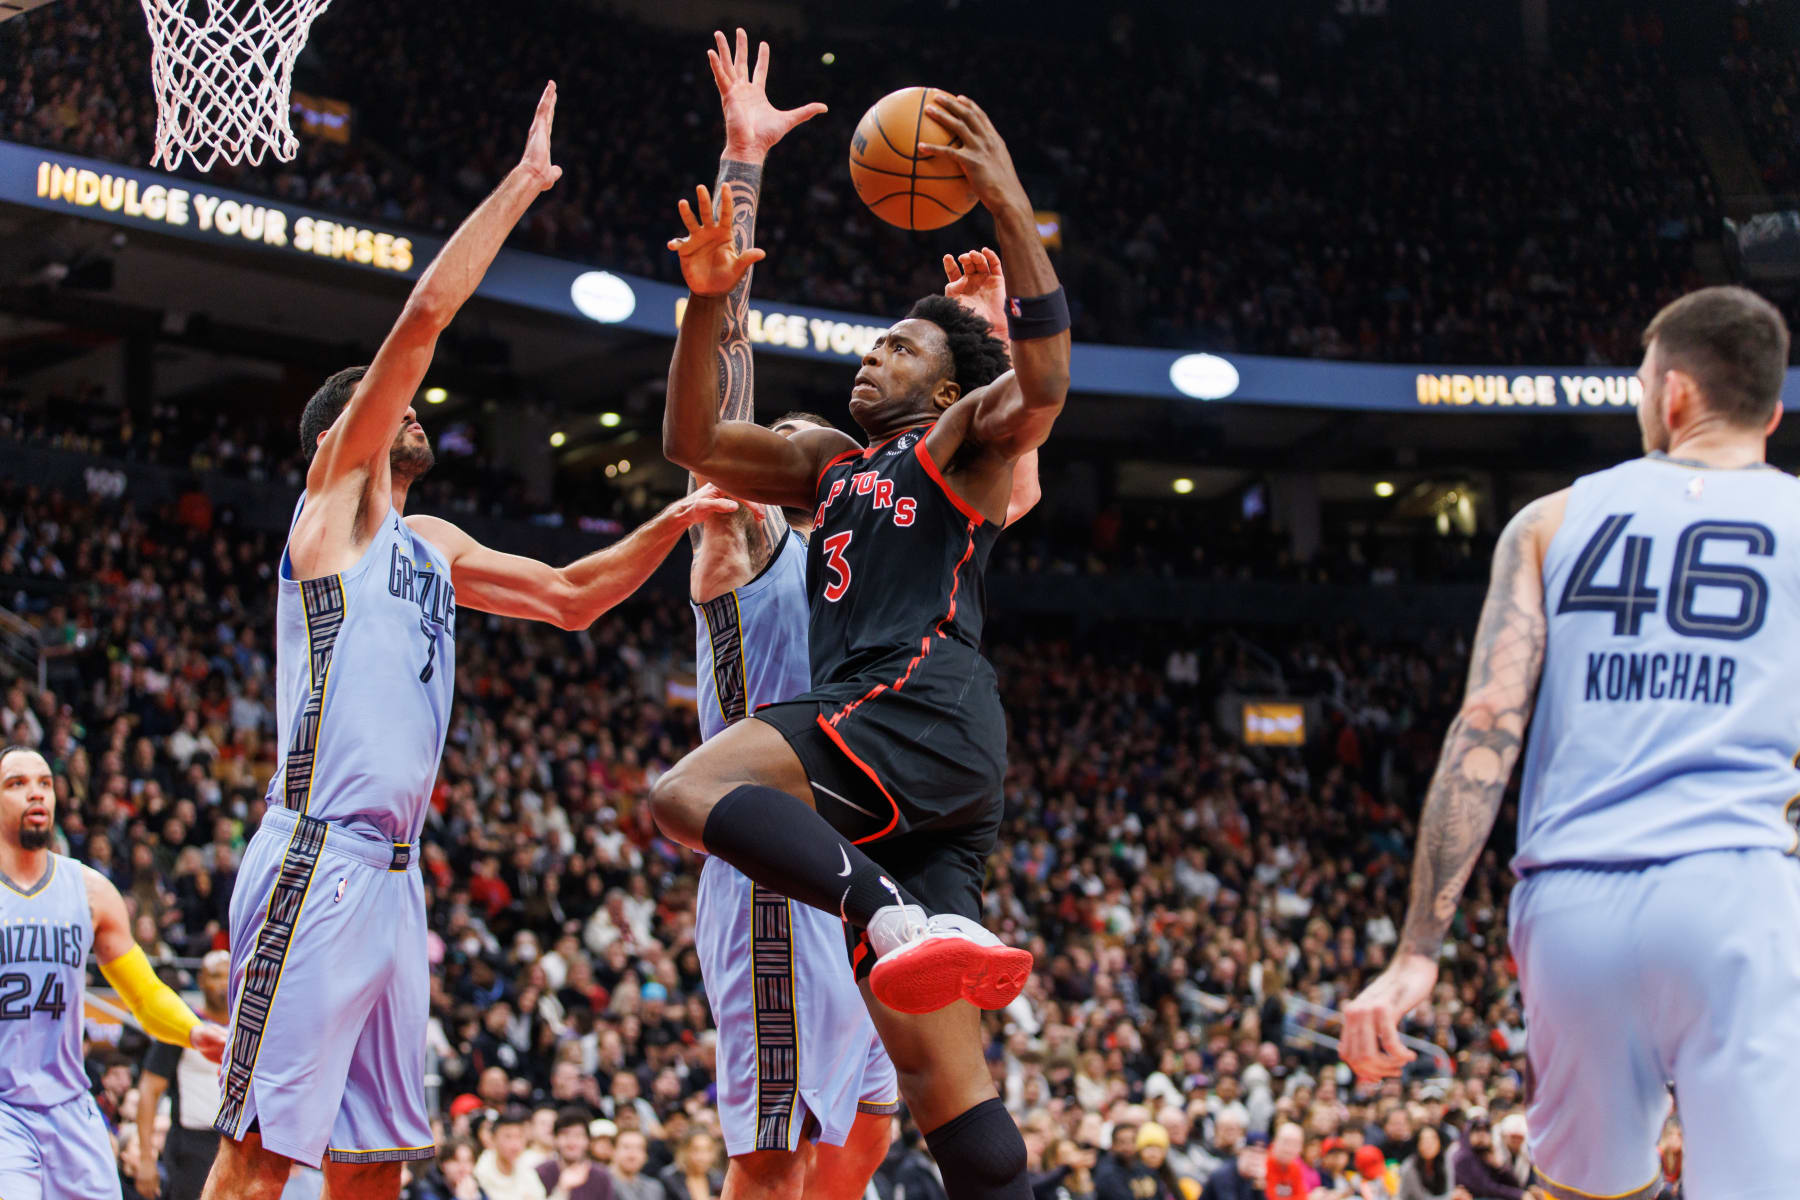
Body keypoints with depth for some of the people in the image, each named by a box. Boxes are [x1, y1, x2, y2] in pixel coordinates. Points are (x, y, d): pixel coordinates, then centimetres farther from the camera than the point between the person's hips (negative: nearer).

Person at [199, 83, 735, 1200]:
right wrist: (521, 184, -1)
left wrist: (672, 523, 18)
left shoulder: (433, 544, 23)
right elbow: (427, 312, -6)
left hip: (392, 869, 9)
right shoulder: (336, 490, 3)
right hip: (320, 855, -9)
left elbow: (570, 597, 32)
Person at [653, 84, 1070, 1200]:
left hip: (927, 705, -7)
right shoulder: (832, 465, 33)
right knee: (943, 1077, -2)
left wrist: (1014, 212, -16)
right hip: (899, 787, 7)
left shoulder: (963, 436, 13)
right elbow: (694, 442, 28)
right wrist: (707, 304, 14)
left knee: (688, 792, -29)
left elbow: (1042, 385, -8)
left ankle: (905, 921, -43)